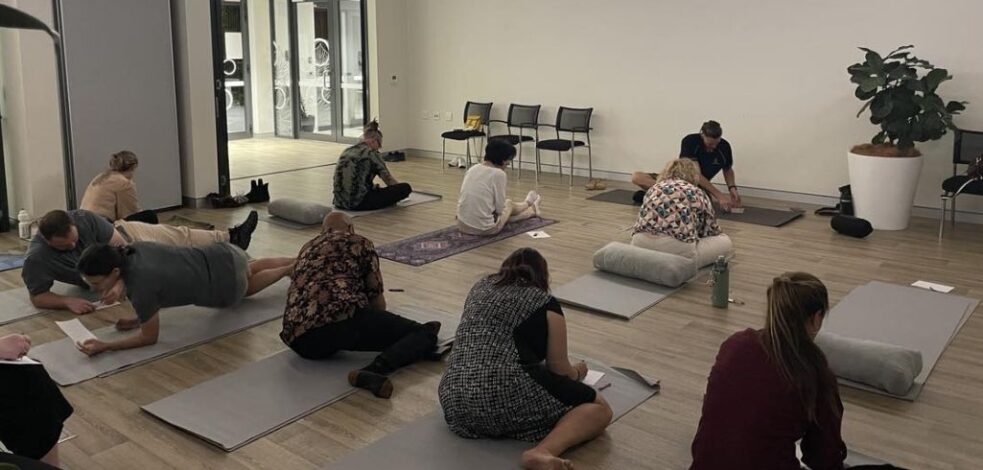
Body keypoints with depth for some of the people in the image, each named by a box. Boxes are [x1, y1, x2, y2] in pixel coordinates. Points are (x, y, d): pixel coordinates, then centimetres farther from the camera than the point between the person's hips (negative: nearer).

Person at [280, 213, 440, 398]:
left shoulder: (307, 248, 35)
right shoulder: (359, 242, 20)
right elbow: (376, 297, 18)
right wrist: (385, 324, 40)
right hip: (342, 317, -6)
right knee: (423, 333, 0)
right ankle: (377, 367, -25)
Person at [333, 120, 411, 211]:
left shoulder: (347, 150, 15)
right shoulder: (370, 153, -5)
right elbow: (389, 180, 5)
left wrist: (374, 186, 45)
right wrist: (403, 190, 25)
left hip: (340, 202, 9)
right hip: (358, 203, -9)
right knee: (406, 188, -6)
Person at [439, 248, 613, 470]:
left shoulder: (480, 288, 22)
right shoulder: (545, 303, 6)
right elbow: (560, 371, 8)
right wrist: (577, 372, 31)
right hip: (508, 397, -7)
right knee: (599, 408, 4)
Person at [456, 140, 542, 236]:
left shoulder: (472, 169, 6)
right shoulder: (499, 174, -13)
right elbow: (500, 208, -9)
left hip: (462, 226, 6)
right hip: (485, 229, -6)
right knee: (509, 204, 24)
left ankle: (531, 211, 63)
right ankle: (530, 206, 58)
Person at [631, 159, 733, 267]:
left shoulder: (654, 188, 25)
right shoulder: (697, 193, 17)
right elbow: (711, 229, 30)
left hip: (641, 246, 5)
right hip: (677, 248, -5)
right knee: (725, 242, 19)